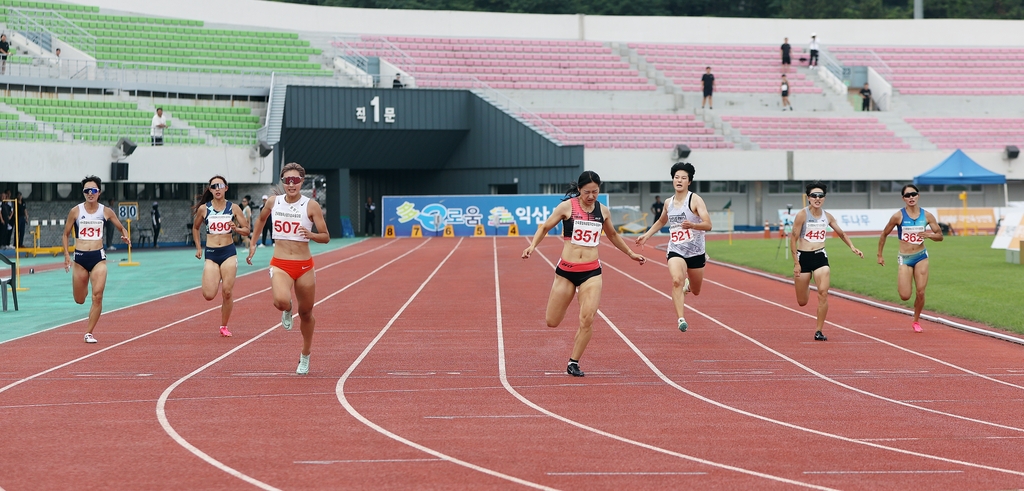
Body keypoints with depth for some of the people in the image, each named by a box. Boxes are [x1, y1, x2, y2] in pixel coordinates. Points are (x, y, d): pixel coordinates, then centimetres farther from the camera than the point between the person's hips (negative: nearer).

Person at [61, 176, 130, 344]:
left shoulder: (106, 211, -1)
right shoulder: (76, 211, -3)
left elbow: (121, 228, 11)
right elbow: (65, 234, 7)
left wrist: (125, 236, -11)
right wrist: (66, 255, -4)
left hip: (98, 257, 0)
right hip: (80, 257, 0)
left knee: (97, 297, -13)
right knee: (79, 300, 10)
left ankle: (89, 333, -2)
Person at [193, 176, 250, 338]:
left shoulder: (233, 208, -1)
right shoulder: (204, 208, 1)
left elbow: (247, 230, 3)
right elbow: (195, 227, 18)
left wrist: (236, 228, -17)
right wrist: (198, 248, 12)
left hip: (229, 253, -1)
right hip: (211, 254, 1)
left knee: (227, 293, -4)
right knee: (209, 295, -9)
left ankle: (224, 326, 12)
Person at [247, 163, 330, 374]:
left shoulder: (311, 206, -7)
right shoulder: (273, 202, 0)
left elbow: (325, 237, -5)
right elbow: (261, 218, 23)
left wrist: (311, 235, -25)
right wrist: (253, 244, 22)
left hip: (304, 266, 0)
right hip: (280, 264, 0)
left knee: (306, 314, 11)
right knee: (281, 300, -30)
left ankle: (305, 357, 34)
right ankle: (287, 311, 10)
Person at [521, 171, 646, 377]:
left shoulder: (603, 211, 5)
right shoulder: (567, 207, -5)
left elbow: (613, 235, 24)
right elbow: (544, 227, 2)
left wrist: (631, 254, 29)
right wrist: (532, 246, -14)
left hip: (591, 271, 2)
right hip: (566, 270, -2)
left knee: (587, 319, -14)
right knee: (552, 322, 3)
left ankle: (573, 363, 2)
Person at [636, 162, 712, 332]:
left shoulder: (695, 200, -9)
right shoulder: (668, 203, 6)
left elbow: (708, 224, -19)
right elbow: (661, 221, 28)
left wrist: (692, 225, -37)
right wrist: (646, 235, 18)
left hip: (695, 251, -1)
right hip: (675, 250, 1)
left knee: (695, 291, 15)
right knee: (677, 280, -28)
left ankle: (687, 285, 53)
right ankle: (681, 319, -31)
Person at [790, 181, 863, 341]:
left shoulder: (827, 217, 3)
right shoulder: (802, 215, -10)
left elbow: (841, 233, 20)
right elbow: (793, 239, -7)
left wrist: (852, 247, 6)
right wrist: (796, 263, -11)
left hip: (820, 256, 2)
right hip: (803, 257, -2)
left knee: (823, 293, -18)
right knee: (802, 302, 6)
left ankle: (819, 331, -8)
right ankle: (806, 286, 47)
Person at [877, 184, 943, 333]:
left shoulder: (927, 216, -2)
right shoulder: (898, 216, -8)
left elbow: (940, 236, 5)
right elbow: (884, 234, 4)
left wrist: (929, 235, -17)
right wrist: (880, 255, 6)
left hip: (921, 257, 1)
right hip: (904, 259, -1)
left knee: (921, 293, -4)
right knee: (905, 296, -8)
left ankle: (916, 321, 19)